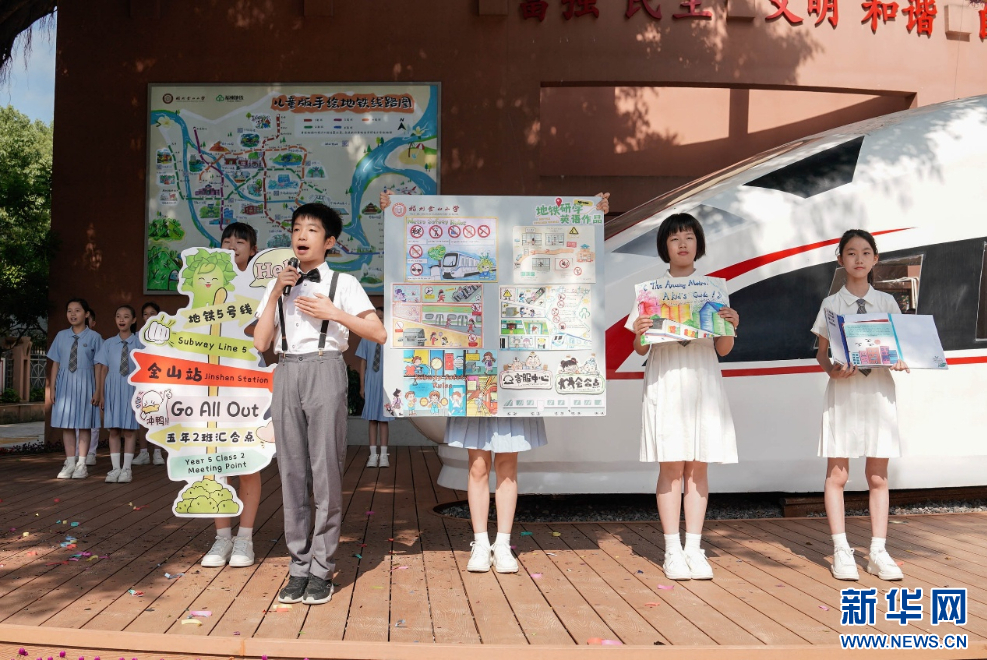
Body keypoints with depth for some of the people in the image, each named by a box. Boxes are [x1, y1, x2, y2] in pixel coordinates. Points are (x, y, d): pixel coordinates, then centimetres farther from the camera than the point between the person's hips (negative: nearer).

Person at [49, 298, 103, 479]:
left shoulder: (94, 337, -3)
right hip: (65, 384, 3)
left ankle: (81, 464, 10)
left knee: (84, 425, 3)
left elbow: (98, 366, -3)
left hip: (85, 384, -3)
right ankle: (70, 463, 12)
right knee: (66, 425, 5)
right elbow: (56, 364, 9)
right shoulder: (61, 336, 7)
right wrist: (52, 388, 6)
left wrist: (98, 391, -6)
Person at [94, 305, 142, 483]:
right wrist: (101, 394, 3)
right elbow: (103, 370, 6)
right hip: (112, 389, 2)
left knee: (129, 429, 2)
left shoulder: (139, 344, 1)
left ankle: (127, 468, 8)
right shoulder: (108, 344, 6)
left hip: (131, 389, -2)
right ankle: (115, 467, 8)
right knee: (113, 429, 3)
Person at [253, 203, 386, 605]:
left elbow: (379, 334, -1)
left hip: (324, 371, -4)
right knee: (291, 471, 5)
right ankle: (299, 567, 13)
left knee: (326, 471, -4)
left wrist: (334, 313, -9)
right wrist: (276, 292, -1)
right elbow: (260, 343, 6)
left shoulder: (343, 283, 5)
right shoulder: (278, 286, 16)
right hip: (287, 374, 4)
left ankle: (321, 569, 6)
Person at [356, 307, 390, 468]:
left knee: (383, 419, 4)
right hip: (370, 384, 1)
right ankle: (373, 455, 6)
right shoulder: (367, 339, 4)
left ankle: (383, 455, 8)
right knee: (372, 419, 3)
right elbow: (363, 363, 7)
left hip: (386, 384, -1)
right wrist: (362, 386, 5)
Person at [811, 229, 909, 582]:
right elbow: (821, 352, 4)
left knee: (878, 476, 5)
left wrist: (900, 362, -12)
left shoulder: (886, 302, 8)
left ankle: (878, 552, 13)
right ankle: (841, 550, 8)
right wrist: (832, 370, -16)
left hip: (879, 390, 2)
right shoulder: (831, 304, 4)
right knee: (836, 474, 0)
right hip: (843, 392, -1)